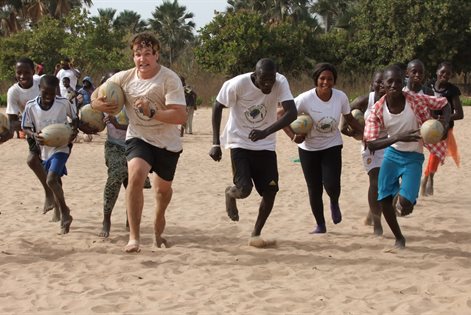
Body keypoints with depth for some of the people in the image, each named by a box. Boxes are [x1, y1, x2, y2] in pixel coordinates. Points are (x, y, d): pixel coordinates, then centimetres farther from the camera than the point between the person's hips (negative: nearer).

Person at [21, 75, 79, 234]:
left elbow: (74, 117, 3)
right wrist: (33, 135, -22)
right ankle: (64, 217, 38)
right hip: (44, 149, 4)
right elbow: (25, 127, -1)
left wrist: (74, 130, -16)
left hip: (61, 147, -4)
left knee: (51, 180, -23)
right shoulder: (31, 106, -11)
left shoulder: (63, 103, -16)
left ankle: (64, 210, -4)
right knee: (56, 183, 19)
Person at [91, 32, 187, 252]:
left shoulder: (170, 79, -20)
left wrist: (151, 112, -39)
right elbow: (96, 95, 5)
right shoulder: (124, 78, -9)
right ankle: (134, 237, -22)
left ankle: (158, 222, 53)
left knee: (163, 187, 17)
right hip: (138, 138, 0)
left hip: (168, 143, 0)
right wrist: (97, 104, -19)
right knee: (136, 176, -27)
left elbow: (181, 116, -28)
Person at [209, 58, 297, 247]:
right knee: (244, 189, -18)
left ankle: (255, 235, 17)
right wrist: (216, 143, -11)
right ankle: (230, 193, 20)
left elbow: (292, 113, -27)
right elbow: (217, 107, -8)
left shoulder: (281, 82, -18)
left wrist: (266, 131, -41)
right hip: (240, 143, -3)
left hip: (266, 145, 3)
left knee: (270, 192, -3)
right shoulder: (237, 84, -22)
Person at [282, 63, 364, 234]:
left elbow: (350, 119, 3)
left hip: (332, 146, 1)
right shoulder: (305, 99, -21)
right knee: (314, 189, 4)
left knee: (332, 185, -16)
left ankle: (334, 203, 22)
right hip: (309, 149, -1)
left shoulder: (341, 97, -14)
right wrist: (293, 136, -25)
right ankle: (320, 225, 27)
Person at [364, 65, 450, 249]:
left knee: (405, 202, -18)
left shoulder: (415, 100, -21)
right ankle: (399, 238, 23)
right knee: (384, 199, 0)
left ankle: (406, 202, 21)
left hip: (413, 157, -2)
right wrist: (398, 138, -37)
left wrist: (444, 125, -26)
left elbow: (444, 103, -7)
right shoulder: (378, 109, -18)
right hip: (392, 153, 2)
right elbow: (370, 144, -23)